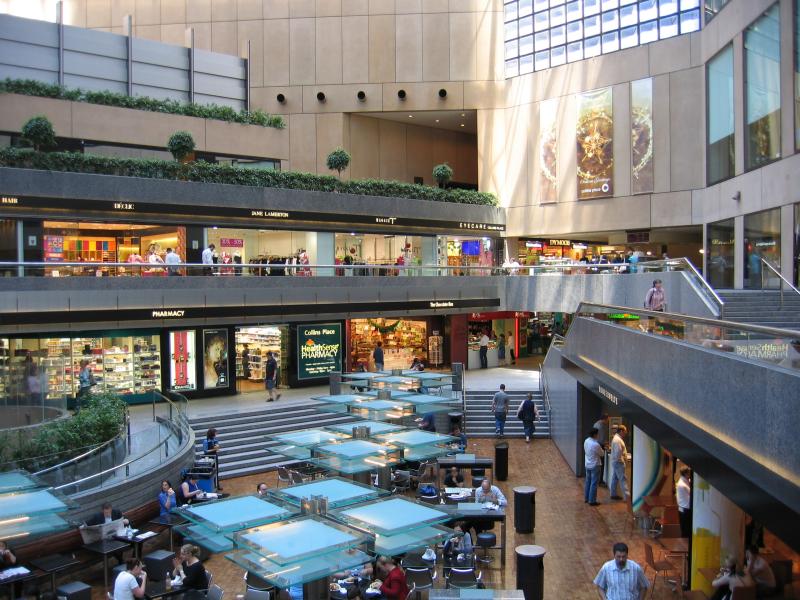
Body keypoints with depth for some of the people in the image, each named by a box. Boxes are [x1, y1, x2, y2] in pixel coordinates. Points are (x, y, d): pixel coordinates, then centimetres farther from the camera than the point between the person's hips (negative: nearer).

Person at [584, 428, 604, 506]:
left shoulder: (586, 441, -3)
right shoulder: (596, 445, -26)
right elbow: (602, 454, -10)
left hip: (587, 465, 8)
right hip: (594, 466, -8)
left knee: (587, 482, 19)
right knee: (594, 484, 1)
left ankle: (586, 498, 29)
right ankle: (592, 501, 7)